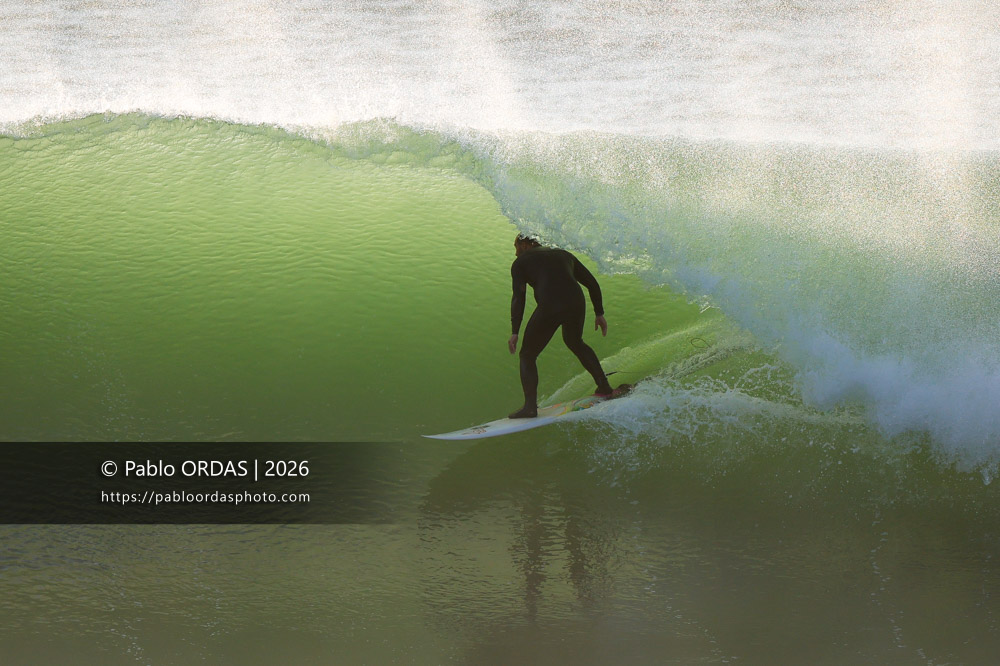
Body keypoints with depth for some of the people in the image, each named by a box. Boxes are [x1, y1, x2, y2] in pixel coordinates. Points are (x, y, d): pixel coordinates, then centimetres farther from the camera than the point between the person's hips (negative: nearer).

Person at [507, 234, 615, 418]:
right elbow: (592, 283, 25)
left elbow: (518, 298, 0)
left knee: (527, 355, 10)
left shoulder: (521, 262, 13)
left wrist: (515, 332, -3)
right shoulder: (563, 254, 28)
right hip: (577, 303, 5)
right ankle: (604, 386, 33)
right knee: (575, 342, 35)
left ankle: (530, 406, -2)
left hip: (550, 307, -5)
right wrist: (599, 314, 31)